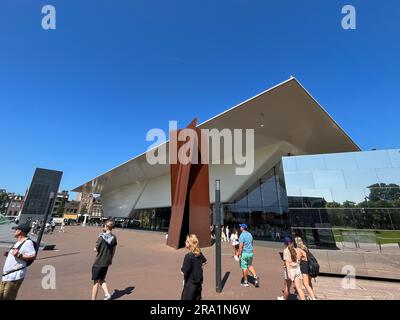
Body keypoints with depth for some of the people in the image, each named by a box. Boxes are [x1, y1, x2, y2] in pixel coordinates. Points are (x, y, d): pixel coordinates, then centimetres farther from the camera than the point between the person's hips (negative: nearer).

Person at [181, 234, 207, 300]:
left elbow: (183, 272, -23)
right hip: (199, 282, 7)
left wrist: (182, 268, -3)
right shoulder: (199, 253, -3)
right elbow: (205, 261, 17)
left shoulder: (188, 256, -25)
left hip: (190, 283, -7)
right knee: (197, 298, 22)